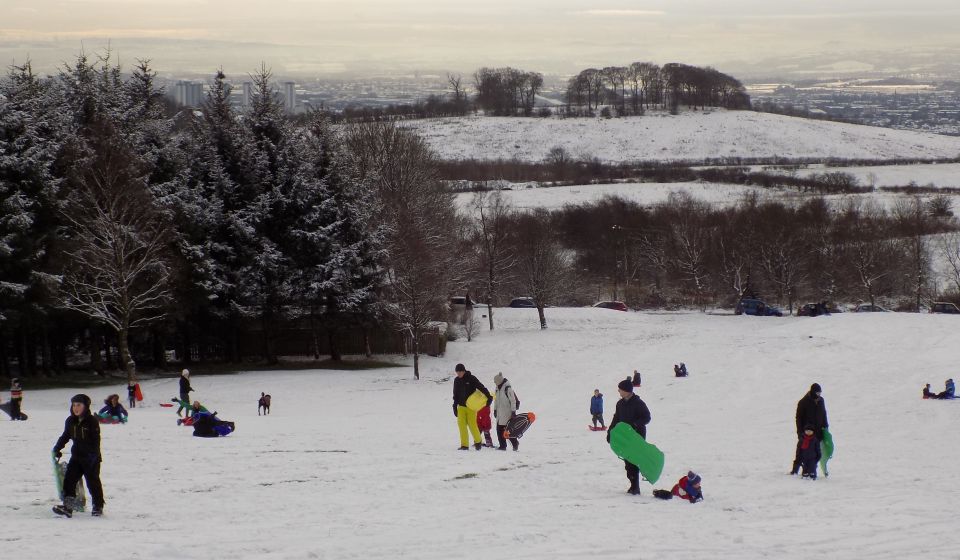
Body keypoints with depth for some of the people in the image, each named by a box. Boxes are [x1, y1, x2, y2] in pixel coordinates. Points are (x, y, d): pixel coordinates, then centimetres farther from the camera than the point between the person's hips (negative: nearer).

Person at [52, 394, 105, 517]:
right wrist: (57, 448, 13)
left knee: (93, 481, 2)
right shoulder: (70, 421, 7)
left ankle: (98, 507, 17)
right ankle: (68, 507, -13)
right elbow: (65, 436, 20)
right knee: (69, 479, -8)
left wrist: (94, 455, -22)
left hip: (91, 458, -5)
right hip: (76, 456, 5)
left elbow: (96, 441, -14)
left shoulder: (92, 421, -11)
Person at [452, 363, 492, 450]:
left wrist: (489, 397, -18)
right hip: (461, 406, 5)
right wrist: (455, 406, 14)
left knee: (472, 424, -6)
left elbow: (481, 388, -10)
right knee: (461, 424, -5)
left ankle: (478, 441, 15)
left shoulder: (471, 379, -7)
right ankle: (464, 445, -1)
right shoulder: (457, 380, 8)